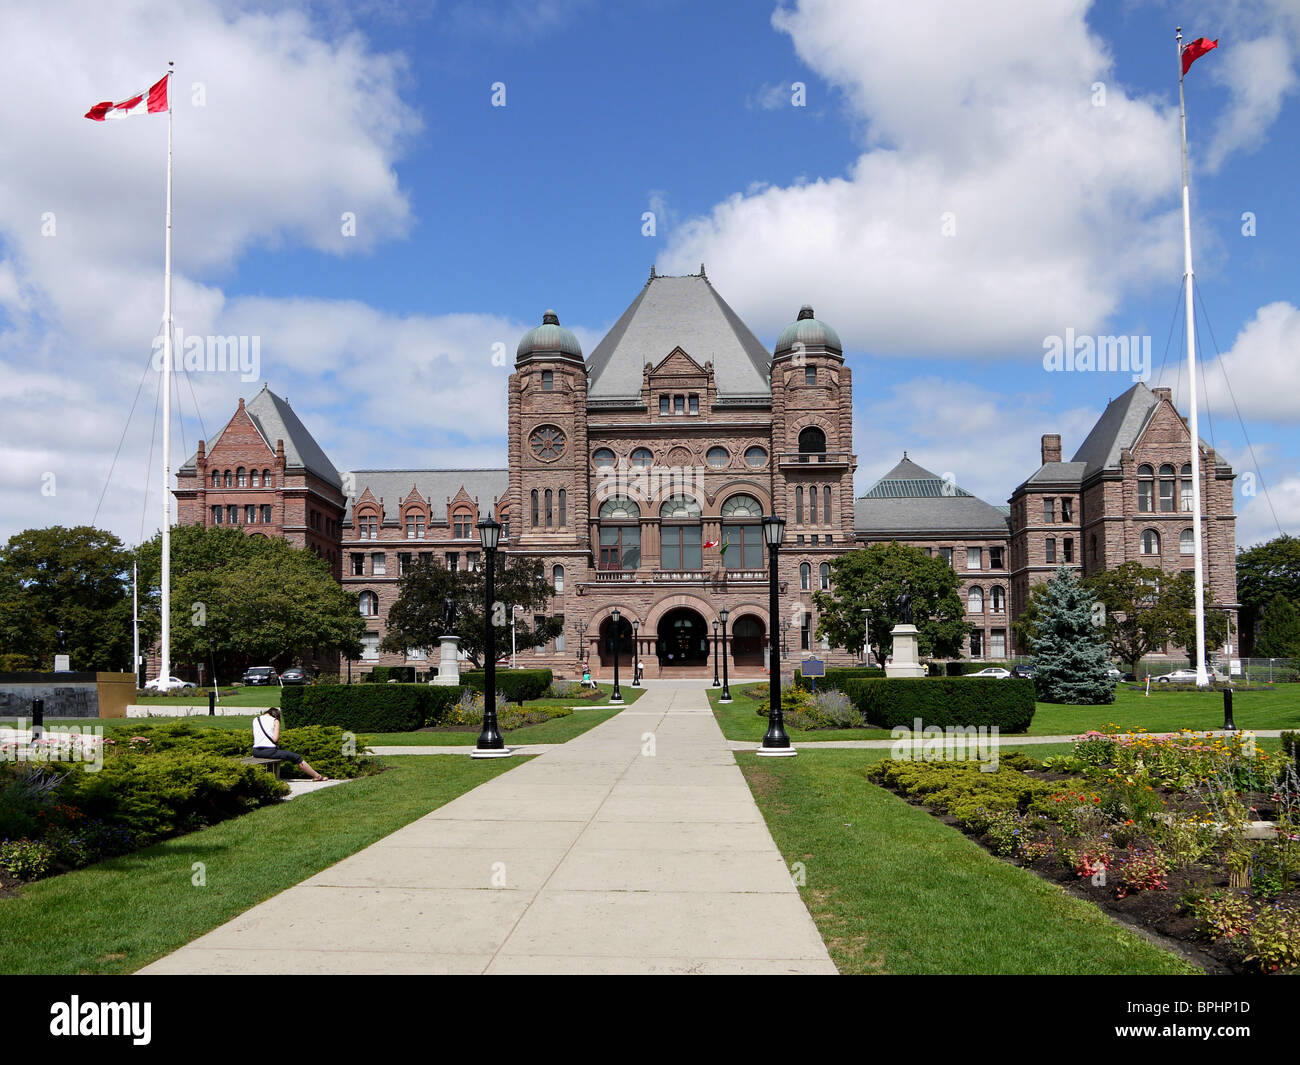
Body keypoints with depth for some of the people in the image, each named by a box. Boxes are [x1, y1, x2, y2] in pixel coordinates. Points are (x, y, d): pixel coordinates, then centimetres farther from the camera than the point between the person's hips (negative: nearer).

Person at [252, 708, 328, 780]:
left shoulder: (255, 720, 16)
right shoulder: (275, 721, 2)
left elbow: (254, 737, 14)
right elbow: (275, 739, -6)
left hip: (256, 752, 6)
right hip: (269, 751, -6)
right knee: (297, 758, 7)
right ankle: (317, 776, 11)